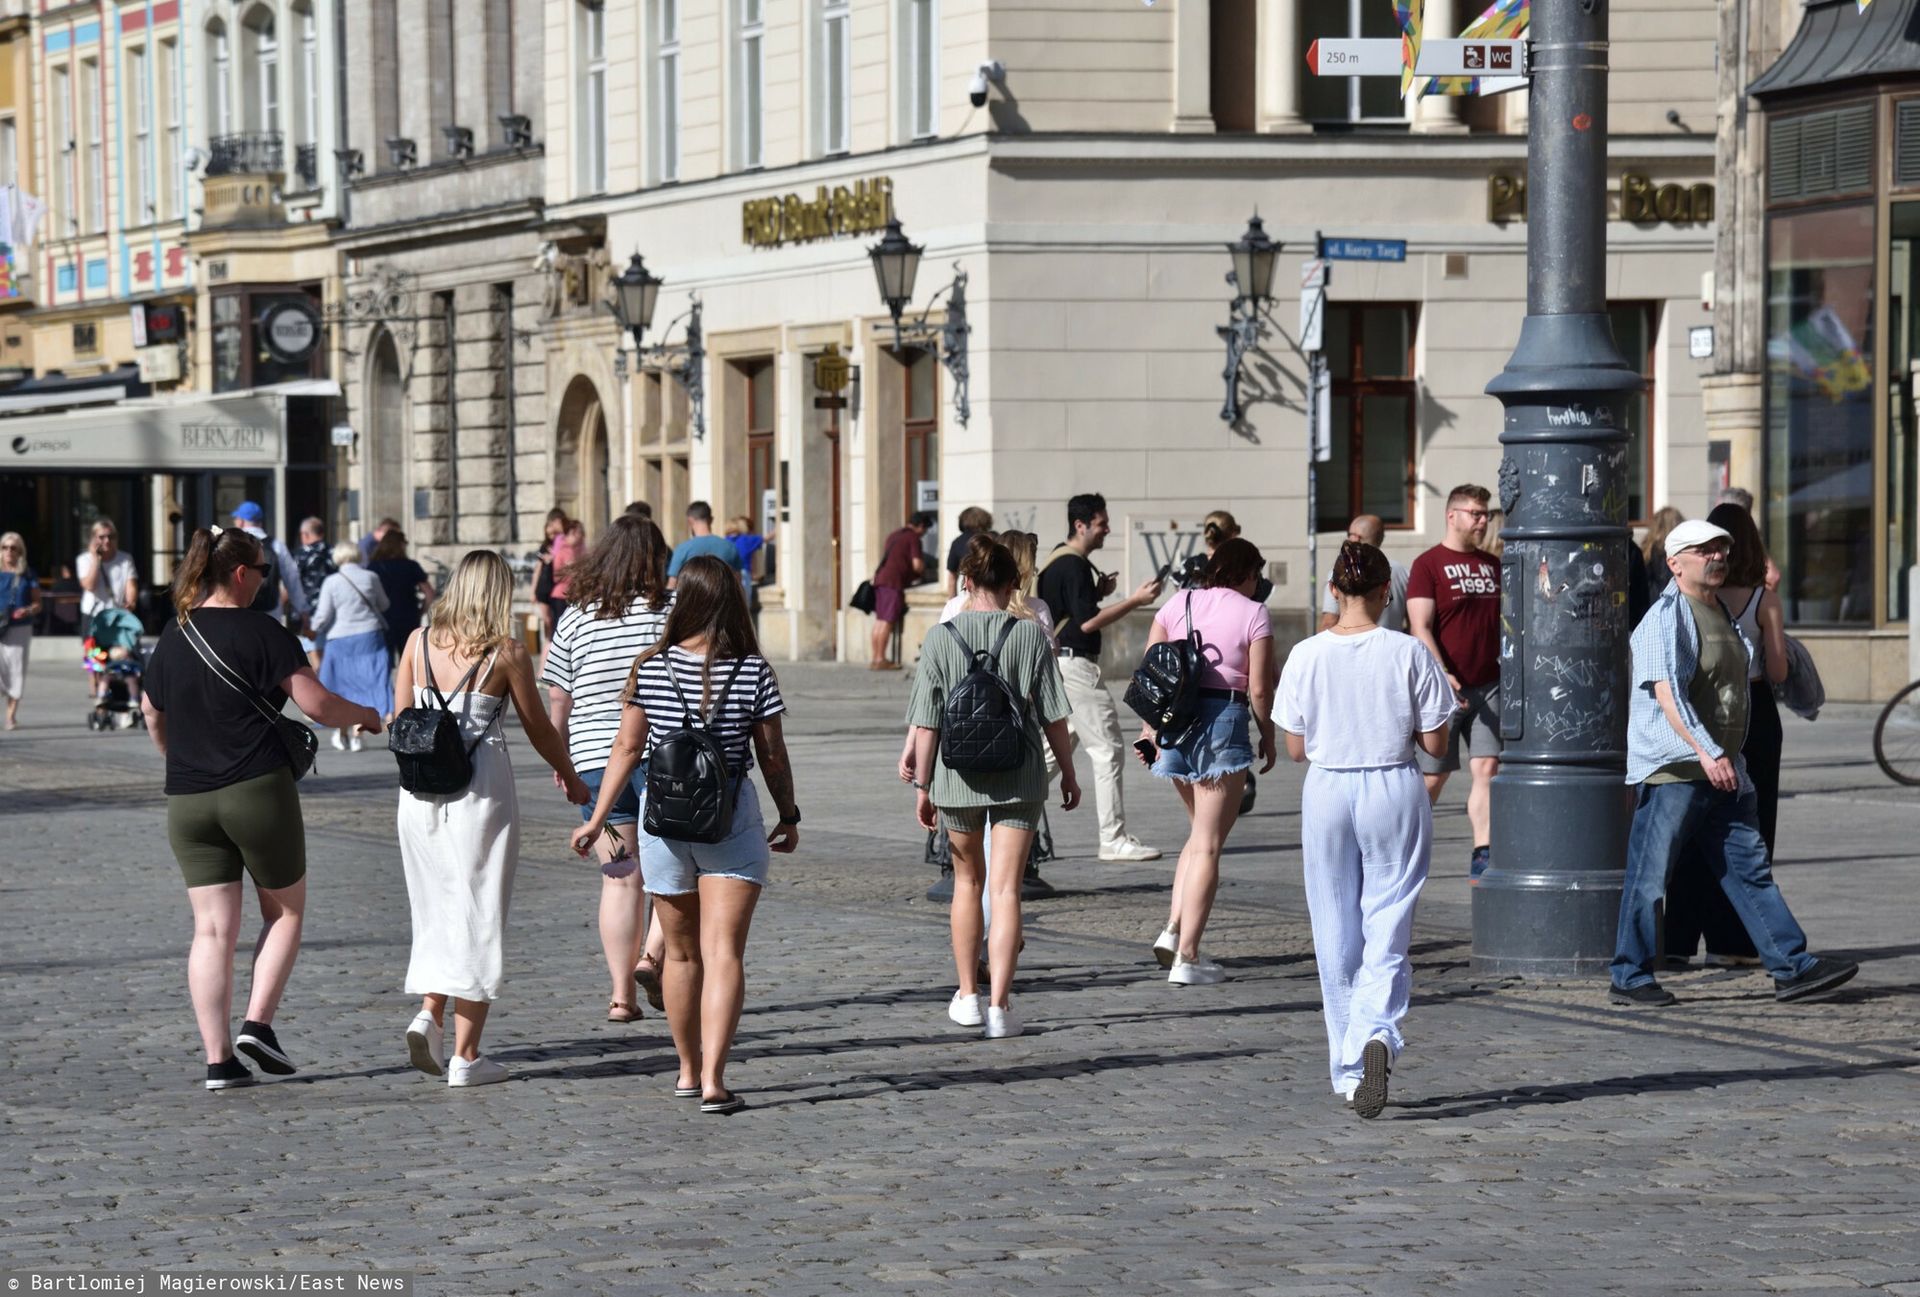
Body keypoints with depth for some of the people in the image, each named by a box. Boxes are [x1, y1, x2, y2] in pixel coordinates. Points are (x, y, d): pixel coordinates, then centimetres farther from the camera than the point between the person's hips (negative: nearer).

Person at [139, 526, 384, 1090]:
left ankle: (218, 1060, 0)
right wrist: (365, 716, 6)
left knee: (212, 929, 4)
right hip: (258, 791, -5)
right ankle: (258, 1023, -1)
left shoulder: (173, 636, 8)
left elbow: (153, 712, 21)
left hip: (187, 802, 5)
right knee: (285, 911, 14)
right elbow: (316, 703, -13)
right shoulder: (261, 632, -9)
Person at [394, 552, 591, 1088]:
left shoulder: (419, 642, 3)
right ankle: (465, 1055, 4)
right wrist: (569, 777, 20)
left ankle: (429, 1014, -2)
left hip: (421, 793, 4)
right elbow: (538, 729, 3)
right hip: (482, 792, -4)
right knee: (477, 916, 3)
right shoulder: (507, 653, -6)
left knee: (437, 908, 18)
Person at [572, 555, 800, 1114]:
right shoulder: (754, 673, -7)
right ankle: (713, 1080, -16)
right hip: (732, 821, -2)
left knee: (682, 952, 16)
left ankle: (688, 1071, 28)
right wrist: (789, 818, 14)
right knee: (724, 952, -4)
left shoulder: (651, 669, -5)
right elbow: (773, 757, -1)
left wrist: (598, 819, 9)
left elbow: (627, 748, -1)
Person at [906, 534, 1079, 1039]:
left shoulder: (941, 640, -5)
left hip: (958, 775, 1)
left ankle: (968, 995, 27)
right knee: (1006, 889, -1)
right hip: (1019, 778, -1)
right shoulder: (1032, 636, -6)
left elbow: (926, 724, -3)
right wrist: (1068, 772, 10)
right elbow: (1054, 716, -3)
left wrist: (922, 785, 5)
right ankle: (999, 1006, -9)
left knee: (968, 879, 20)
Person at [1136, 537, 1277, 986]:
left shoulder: (1177, 605, 10)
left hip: (1175, 720, 5)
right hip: (1225, 720, -5)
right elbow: (1259, 688, -6)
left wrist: (1149, 727, 14)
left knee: (1200, 831, 22)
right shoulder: (1253, 614, -3)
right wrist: (1268, 735, 8)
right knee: (1208, 844, -1)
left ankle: (1173, 929, 8)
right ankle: (1187, 957, -2)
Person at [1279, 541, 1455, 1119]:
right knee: (1387, 927, 1)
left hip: (1328, 790, 1)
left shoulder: (1307, 656, -5)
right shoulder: (1410, 653, -7)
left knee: (1336, 936, 11)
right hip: (1395, 791, -1)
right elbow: (1435, 742, -4)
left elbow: (1296, 748, 1)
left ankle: (1348, 1070, 16)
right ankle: (1377, 1034, -25)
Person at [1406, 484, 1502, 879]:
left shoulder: (1492, 566, 14)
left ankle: (1483, 857, -8)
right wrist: (1441, 675, -25)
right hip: (1444, 689, -5)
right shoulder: (1428, 565, -5)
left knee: (1487, 769, -6)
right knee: (1433, 776, 3)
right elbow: (1421, 628, -13)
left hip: (1488, 685, 5)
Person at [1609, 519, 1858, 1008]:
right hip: (1672, 769, -9)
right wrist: (1706, 754, -29)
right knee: (1649, 875, -3)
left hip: (1723, 769, 9)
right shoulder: (1666, 619, -12)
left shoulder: (1723, 615, 18)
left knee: (1751, 870, 7)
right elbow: (1667, 694, -22)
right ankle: (1629, 978, 4)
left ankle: (1792, 968, 6)